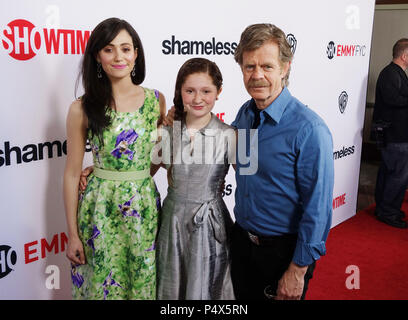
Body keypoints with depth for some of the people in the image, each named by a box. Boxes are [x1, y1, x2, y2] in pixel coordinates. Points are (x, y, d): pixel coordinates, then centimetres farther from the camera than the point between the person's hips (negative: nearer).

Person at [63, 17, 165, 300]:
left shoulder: (156, 101, 0)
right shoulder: (83, 108, -7)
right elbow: (72, 173, -3)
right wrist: (73, 234, -2)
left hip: (145, 207, 2)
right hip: (101, 210, -2)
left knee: (144, 284, 15)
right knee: (102, 286, 12)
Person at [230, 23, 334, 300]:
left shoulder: (309, 129, -23)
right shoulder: (244, 114, -2)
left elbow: (318, 208, -21)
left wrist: (298, 270, -17)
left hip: (283, 251, -6)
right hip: (242, 241, 6)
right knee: (243, 296, 24)